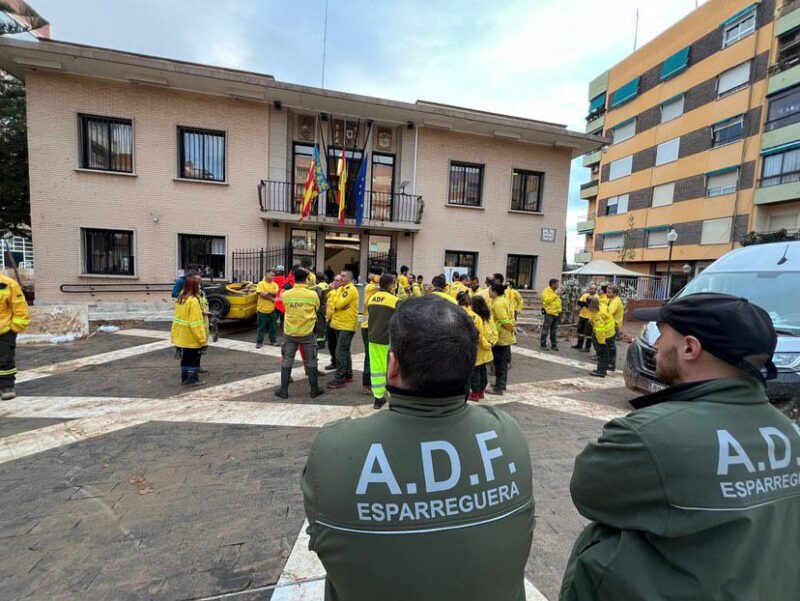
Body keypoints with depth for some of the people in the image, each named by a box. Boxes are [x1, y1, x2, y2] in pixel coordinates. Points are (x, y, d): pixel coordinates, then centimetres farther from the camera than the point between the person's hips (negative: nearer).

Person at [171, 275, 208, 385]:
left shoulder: (181, 298, 6)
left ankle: (185, 378, 25)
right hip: (191, 336, -8)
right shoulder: (193, 301, -21)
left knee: (185, 357, 17)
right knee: (193, 358, 4)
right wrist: (202, 338, -17)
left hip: (182, 335, 8)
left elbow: (183, 315, 13)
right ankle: (192, 379, 11)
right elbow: (195, 322, -22)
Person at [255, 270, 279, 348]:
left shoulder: (275, 284, 7)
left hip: (272, 309, 4)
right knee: (261, 327, 4)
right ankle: (259, 342, 13)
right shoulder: (261, 283, -5)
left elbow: (275, 294, -6)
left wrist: (268, 293, -22)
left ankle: (273, 341, 22)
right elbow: (261, 294, -16)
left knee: (272, 326, 11)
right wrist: (271, 298, -11)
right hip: (262, 309, -4)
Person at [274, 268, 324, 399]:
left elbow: (286, 309, 10)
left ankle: (284, 390, 16)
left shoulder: (286, 294, -4)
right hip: (307, 333, -2)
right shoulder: (313, 294, -11)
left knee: (287, 361, 11)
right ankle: (314, 390, 17)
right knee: (311, 362, 10)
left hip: (290, 332, 2)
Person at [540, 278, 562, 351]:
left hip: (556, 313, 8)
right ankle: (543, 345, 1)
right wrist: (555, 295, -17)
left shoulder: (555, 292, 19)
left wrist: (559, 311, 15)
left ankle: (554, 345, 17)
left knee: (554, 331, 11)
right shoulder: (546, 291, -6)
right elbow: (547, 300, -21)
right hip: (549, 313, -8)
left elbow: (558, 302, 23)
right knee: (545, 329, -4)